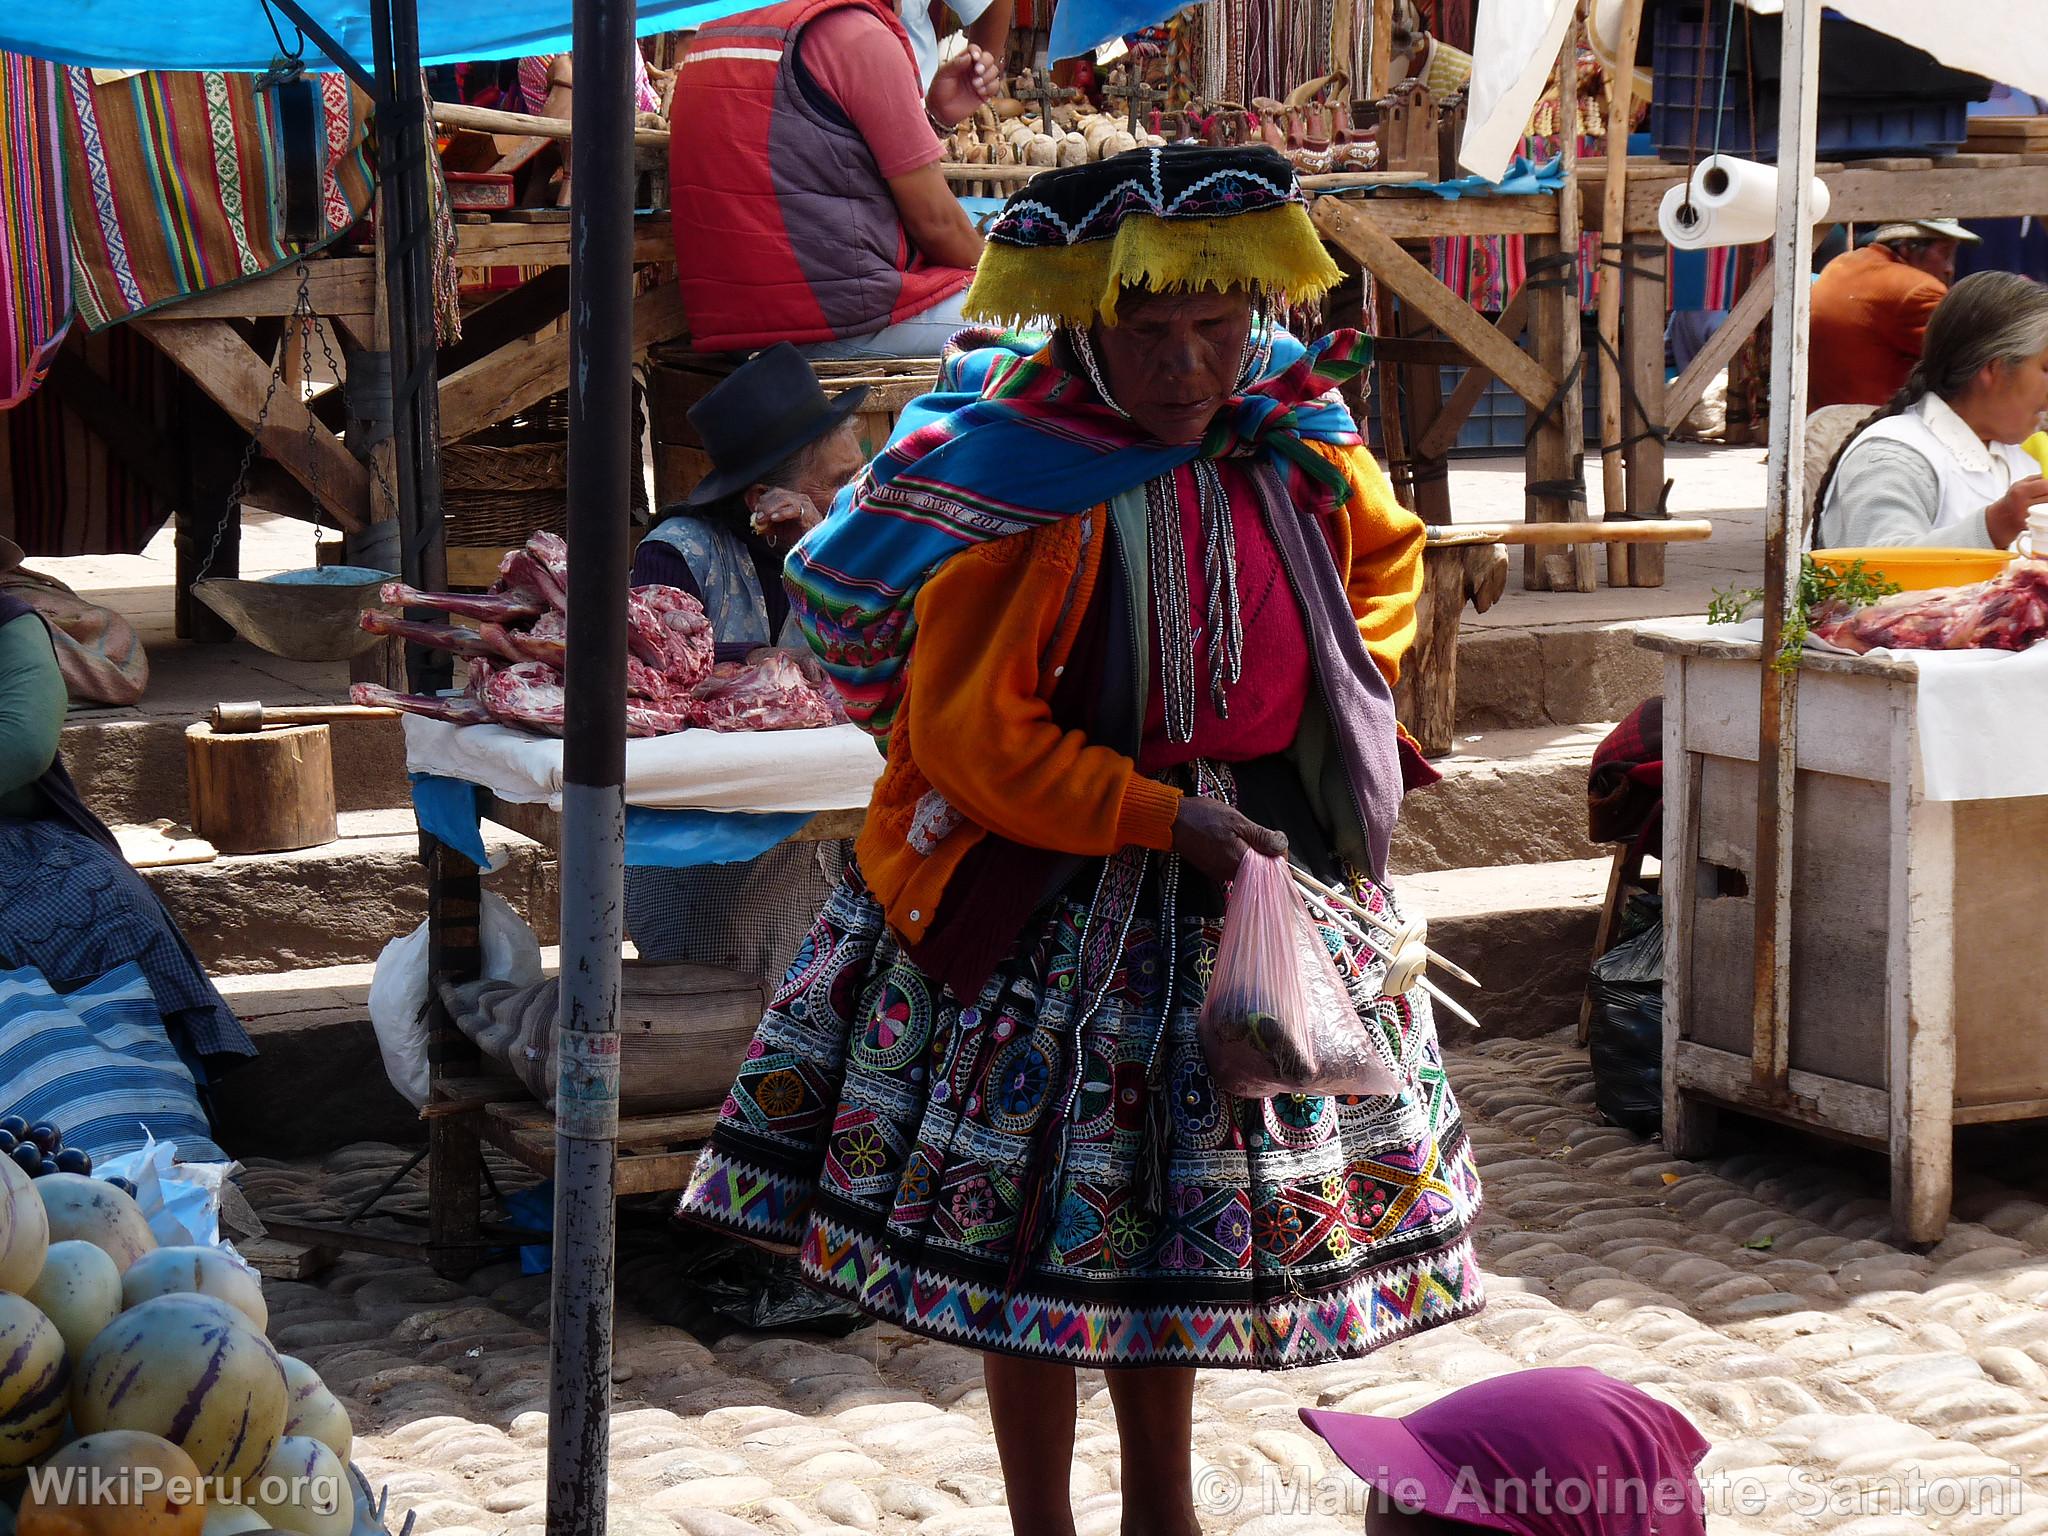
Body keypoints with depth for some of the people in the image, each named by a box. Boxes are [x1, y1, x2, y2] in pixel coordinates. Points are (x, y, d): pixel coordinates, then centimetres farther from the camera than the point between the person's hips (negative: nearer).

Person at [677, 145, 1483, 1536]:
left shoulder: (1297, 444, -3)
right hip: (1055, 889, -6)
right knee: (1039, 1217, 2)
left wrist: (1348, 692, 3)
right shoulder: (1022, 492, -22)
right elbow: (978, 739, -22)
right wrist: (1169, 821, -22)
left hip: (1251, 863, 6)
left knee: (1177, 1207, 19)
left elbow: (1387, 561, 19)